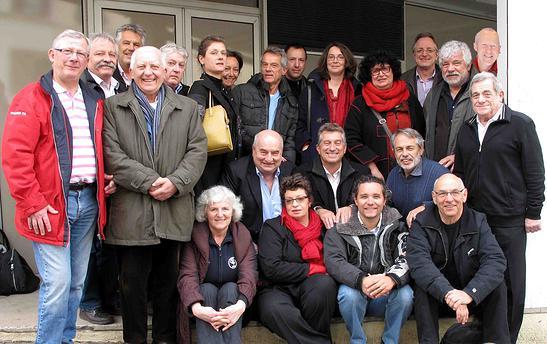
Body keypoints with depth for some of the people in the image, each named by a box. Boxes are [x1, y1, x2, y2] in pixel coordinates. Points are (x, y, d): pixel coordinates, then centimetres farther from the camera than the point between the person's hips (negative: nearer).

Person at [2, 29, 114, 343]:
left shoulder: (95, 102, 14)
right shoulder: (31, 98, -4)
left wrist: (109, 177, 5)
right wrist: (32, 204, -15)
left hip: (89, 201, 6)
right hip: (50, 205, -6)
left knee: (76, 283, 12)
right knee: (57, 283, -8)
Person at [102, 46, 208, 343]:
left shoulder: (187, 108, 12)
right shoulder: (113, 107, 5)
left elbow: (197, 151, 4)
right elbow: (112, 154, -6)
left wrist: (176, 182, -12)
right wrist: (150, 182, -14)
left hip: (174, 214, 2)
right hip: (131, 213, -2)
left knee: (168, 282, 10)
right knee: (132, 283, 5)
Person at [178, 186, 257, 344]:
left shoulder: (243, 236, -3)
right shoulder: (194, 236, -6)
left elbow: (249, 276, -16)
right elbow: (187, 276, -18)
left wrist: (241, 305, -37)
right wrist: (196, 307, -38)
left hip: (232, 296, 1)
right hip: (204, 299, 0)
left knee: (230, 288, -29)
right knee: (207, 289, -30)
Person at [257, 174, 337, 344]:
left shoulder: (322, 225, 15)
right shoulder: (272, 227, 5)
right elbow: (271, 268, -8)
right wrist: (310, 269, -7)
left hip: (313, 288, 2)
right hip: (279, 289, -2)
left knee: (325, 283, -33)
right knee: (273, 308, -37)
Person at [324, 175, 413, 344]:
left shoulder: (396, 225, -2)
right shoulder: (340, 227, -6)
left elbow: (407, 259, -13)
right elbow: (334, 262, -18)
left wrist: (392, 279, -37)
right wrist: (362, 280, -37)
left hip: (386, 295, 1)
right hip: (354, 287, -1)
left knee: (405, 294, -27)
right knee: (349, 294, -32)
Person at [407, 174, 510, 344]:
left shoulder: (478, 221, -5)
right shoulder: (421, 223, -10)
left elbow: (496, 261, -19)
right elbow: (418, 262, -26)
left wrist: (469, 293, -37)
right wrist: (448, 293, -43)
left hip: (474, 297, 1)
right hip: (436, 297, -1)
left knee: (497, 285, -24)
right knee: (422, 284, -30)